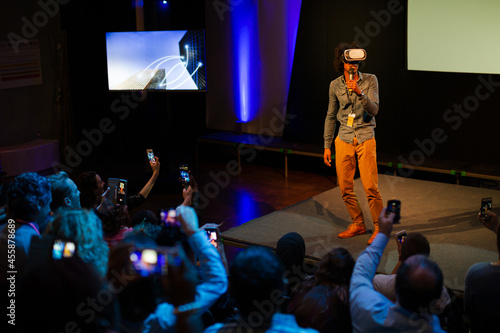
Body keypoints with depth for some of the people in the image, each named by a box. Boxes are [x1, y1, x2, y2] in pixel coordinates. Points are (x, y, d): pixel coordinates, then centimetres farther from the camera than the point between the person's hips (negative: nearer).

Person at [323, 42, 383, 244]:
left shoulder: (370, 80, -2)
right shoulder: (335, 85, 5)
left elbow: (374, 110, -10)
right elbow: (331, 116, 12)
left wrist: (359, 93, -26)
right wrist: (327, 145, 10)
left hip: (365, 139, -3)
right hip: (344, 140, 3)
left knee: (371, 187, -7)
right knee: (345, 188, 5)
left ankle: (379, 227, 8)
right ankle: (358, 224, 22)